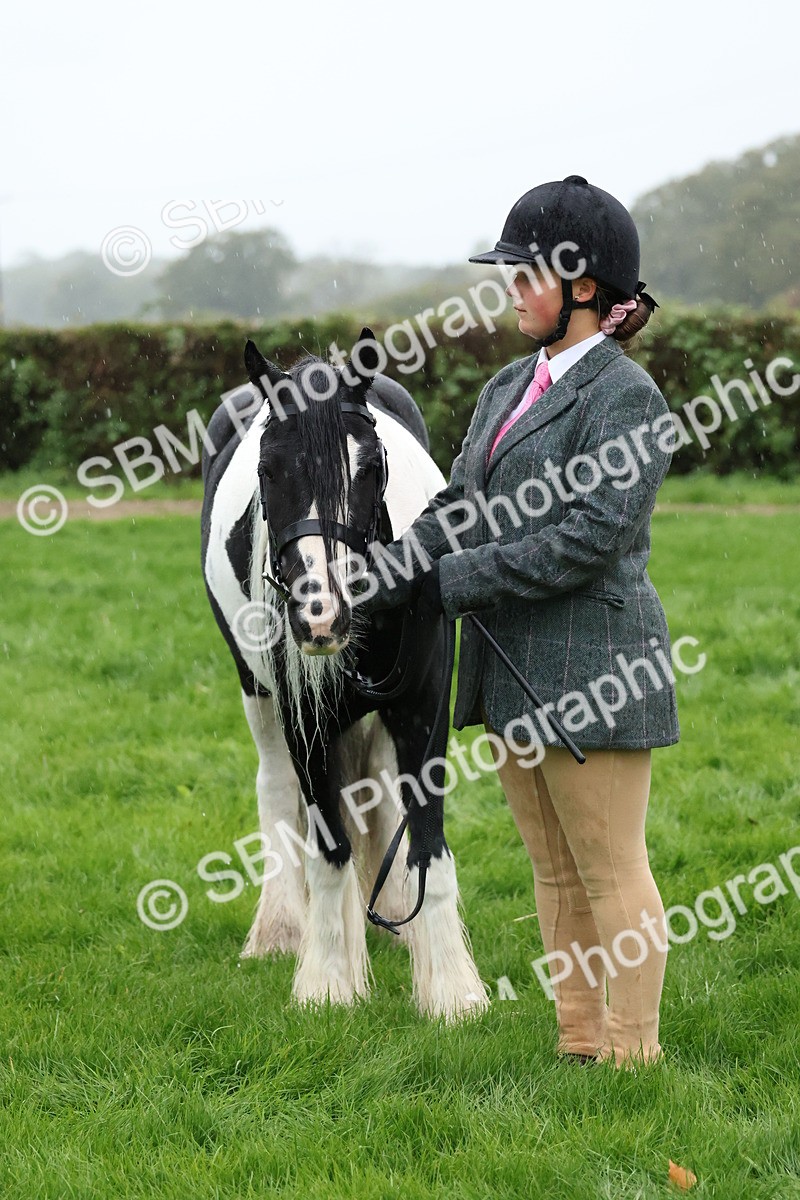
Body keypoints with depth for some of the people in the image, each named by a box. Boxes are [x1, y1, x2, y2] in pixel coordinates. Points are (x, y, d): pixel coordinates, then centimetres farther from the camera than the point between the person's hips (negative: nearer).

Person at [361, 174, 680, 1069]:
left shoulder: (626, 396, -12)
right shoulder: (509, 389, 15)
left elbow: (589, 537, -21)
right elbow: (456, 510, 11)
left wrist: (454, 581, -18)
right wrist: (374, 590, -5)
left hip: (591, 672, -9)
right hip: (516, 674, 9)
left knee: (612, 871, -2)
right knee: (554, 871, 15)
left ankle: (634, 1055, 6)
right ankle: (579, 1046, 24)